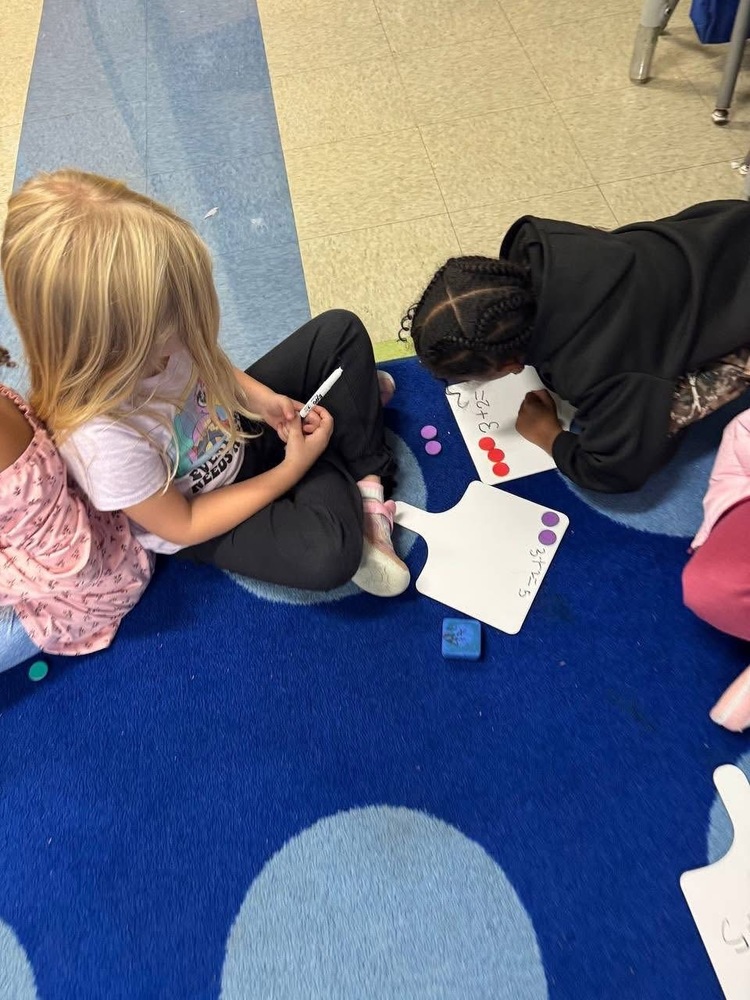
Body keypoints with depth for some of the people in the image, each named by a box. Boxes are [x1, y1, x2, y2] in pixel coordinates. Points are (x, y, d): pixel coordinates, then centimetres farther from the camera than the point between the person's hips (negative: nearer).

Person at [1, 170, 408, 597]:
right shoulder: (104, 439, -40)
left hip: (235, 426, 6)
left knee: (341, 332, -2)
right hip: (202, 520, -6)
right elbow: (182, 525, -23)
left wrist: (261, 398, -17)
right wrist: (292, 469, -22)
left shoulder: (139, 336, -24)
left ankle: (368, 480, 2)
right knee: (327, 553, -31)